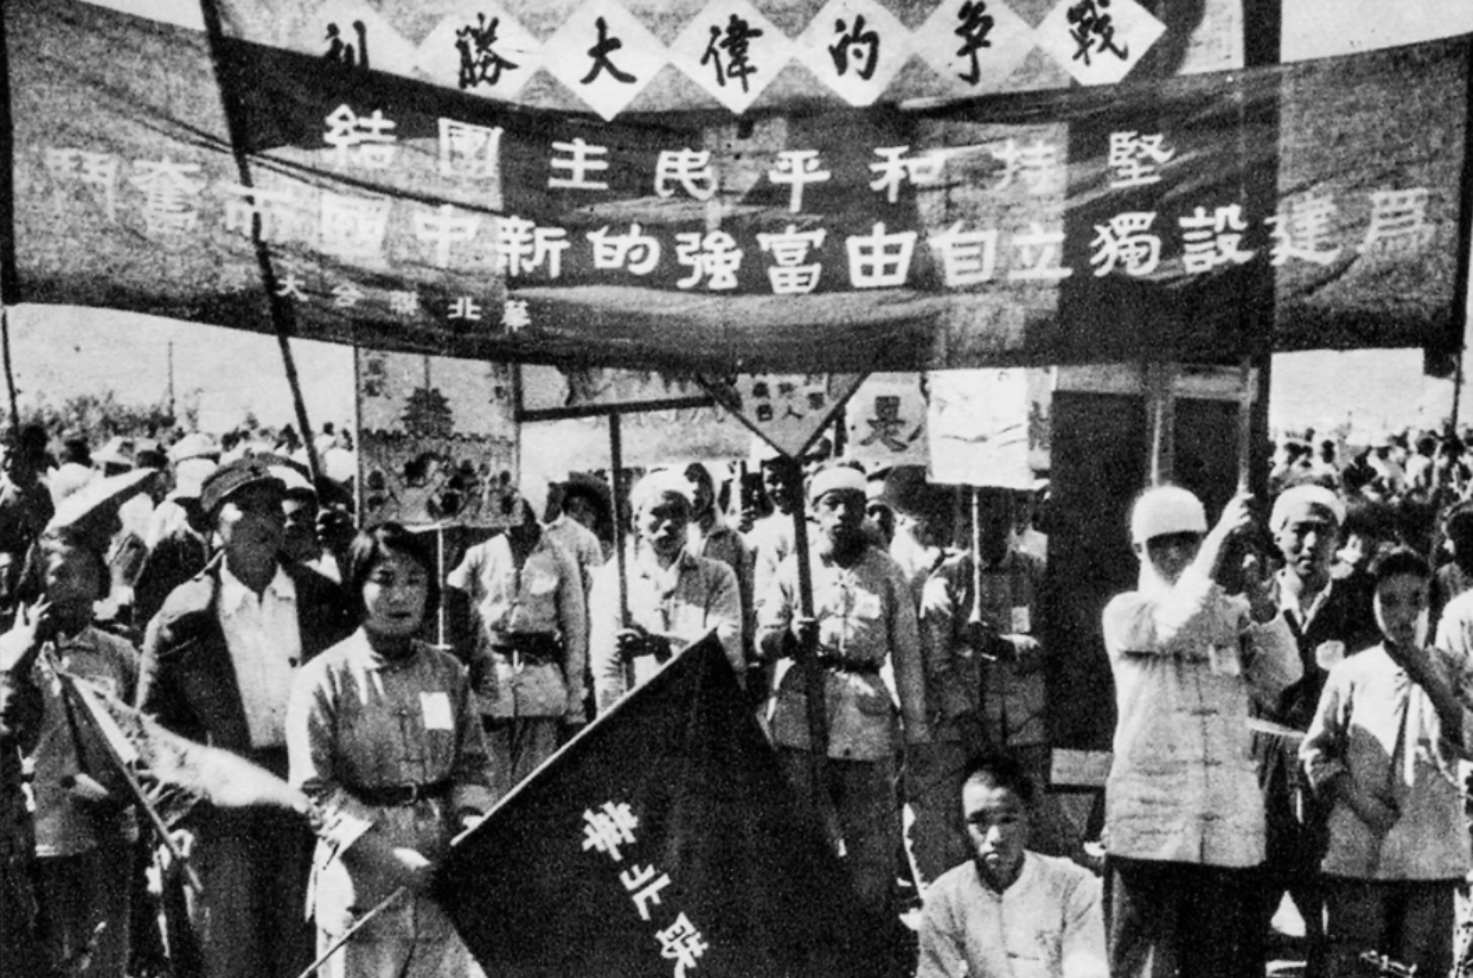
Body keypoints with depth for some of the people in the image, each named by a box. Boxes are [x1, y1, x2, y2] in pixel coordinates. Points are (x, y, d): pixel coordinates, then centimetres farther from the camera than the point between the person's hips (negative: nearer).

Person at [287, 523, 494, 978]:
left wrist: (472, 823, -8)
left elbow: (472, 765, 11)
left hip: (443, 881, 4)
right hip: (360, 882, -4)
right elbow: (313, 789, -9)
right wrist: (386, 853, -16)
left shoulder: (449, 673, 9)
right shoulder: (323, 678, -6)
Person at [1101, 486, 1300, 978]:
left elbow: (1282, 681, 1)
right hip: (1149, 822, -3)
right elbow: (1172, 627, -16)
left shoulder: (1232, 612, 13)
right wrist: (1221, 538, -17)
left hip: (1230, 826, 3)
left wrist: (1259, 600, -11)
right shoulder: (1125, 612, 5)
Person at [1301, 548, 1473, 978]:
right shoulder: (1351, 673, 4)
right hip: (1358, 857, -1)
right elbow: (1315, 751, 6)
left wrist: (1430, 682, -14)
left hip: (1432, 857, 1)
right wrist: (1358, 801, -7)